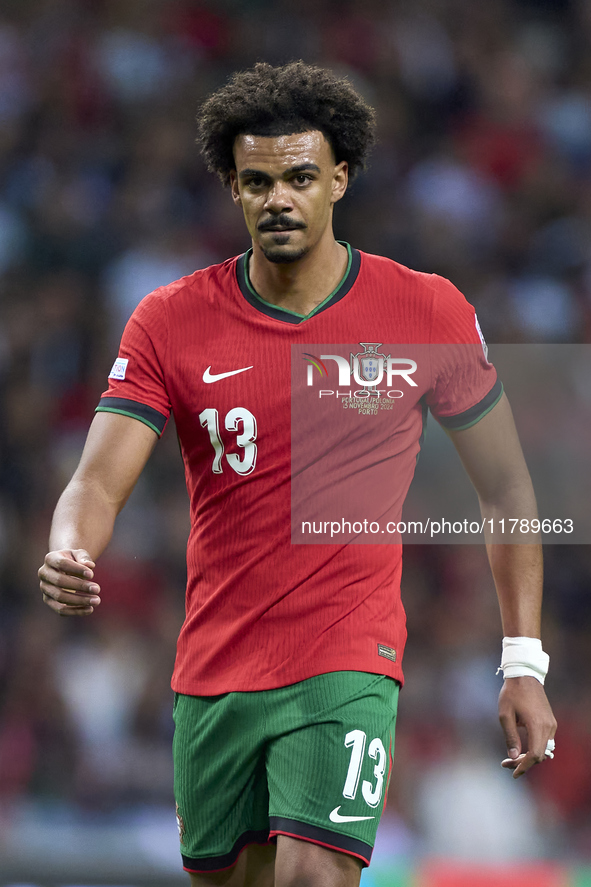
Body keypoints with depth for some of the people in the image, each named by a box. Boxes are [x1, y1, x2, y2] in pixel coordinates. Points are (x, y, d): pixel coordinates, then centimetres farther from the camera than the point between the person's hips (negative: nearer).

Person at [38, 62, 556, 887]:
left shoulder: (426, 313, -3)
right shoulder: (170, 322, -2)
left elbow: (505, 488, 6)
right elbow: (99, 483, -8)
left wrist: (524, 664, 1)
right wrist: (67, 557, -32)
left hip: (348, 668, -3)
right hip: (214, 668, 3)